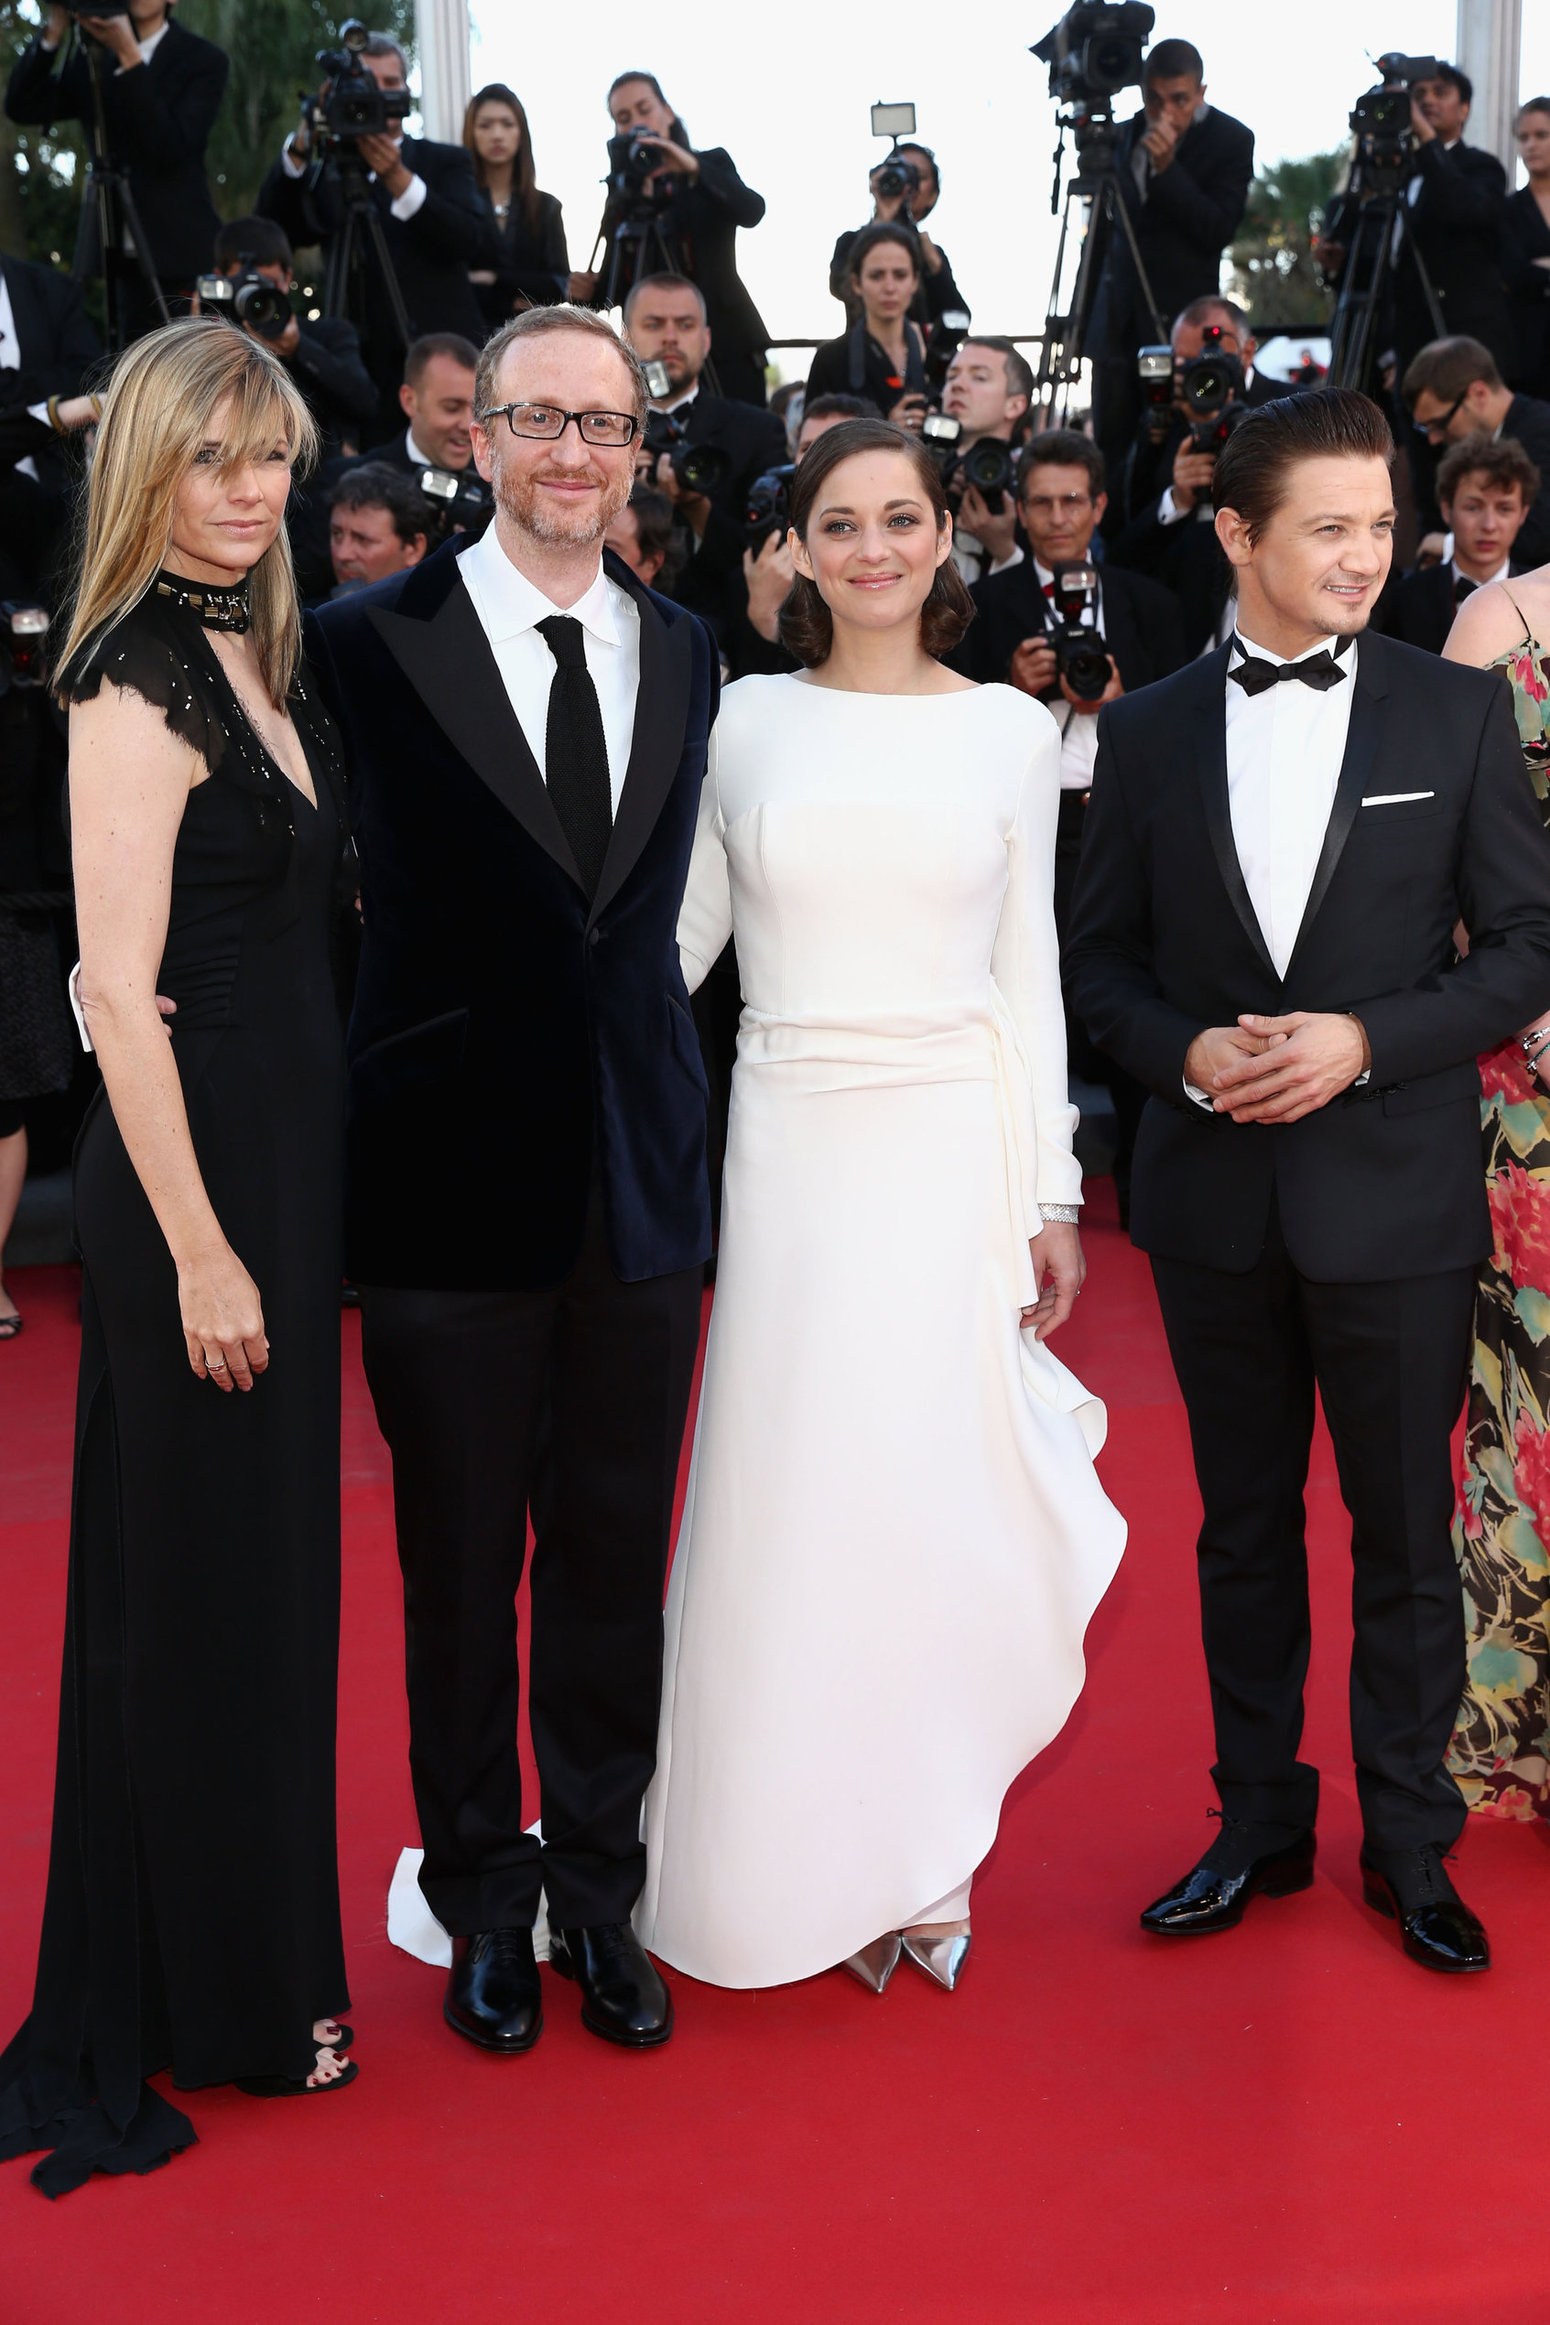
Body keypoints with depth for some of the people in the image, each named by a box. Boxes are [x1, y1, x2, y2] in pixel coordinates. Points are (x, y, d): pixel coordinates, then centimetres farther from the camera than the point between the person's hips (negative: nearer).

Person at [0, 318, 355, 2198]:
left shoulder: (264, 660, 12)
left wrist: (282, 1224, 13)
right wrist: (200, 1252, -18)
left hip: (290, 1150, 9)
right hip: (190, 1166, -9)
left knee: (267, 1570, 17)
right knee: (202, 1586, 4)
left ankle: (247, 1958, 33)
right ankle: (211, 1997, 21)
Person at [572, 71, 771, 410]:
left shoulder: (712, 164, 7)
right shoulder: (621, 197, 13)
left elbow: (751, 211, -14)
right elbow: (620, 286, 15)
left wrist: (694, 169, -25)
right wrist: (592, 288, -7)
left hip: (727, 345, -2)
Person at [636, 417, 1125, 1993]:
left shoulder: (1011, 731, 4)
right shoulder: (741, 720, 4)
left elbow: (1027, 972, 6)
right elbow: (679, 940, 7)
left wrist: (1053, 1196, 4)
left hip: (957, 1148, 0)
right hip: (789, 1147, 1)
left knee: (934, 1495, 2)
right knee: (788, 1500, 4)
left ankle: (911, 1852, 21)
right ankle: (787, 1859, 21)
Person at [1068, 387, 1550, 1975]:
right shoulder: (1149, 731, 4)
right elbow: (1100, 954, 7)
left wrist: (1364, 1040, -15)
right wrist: (1186, 1050, -12)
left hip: (1392, 1191, -1)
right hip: (1214, 1194, 2)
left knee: (1405, 1533, 8)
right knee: (1243, 1527, 13)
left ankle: (1410, 1841, 25)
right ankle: (1260, 1819, 29)